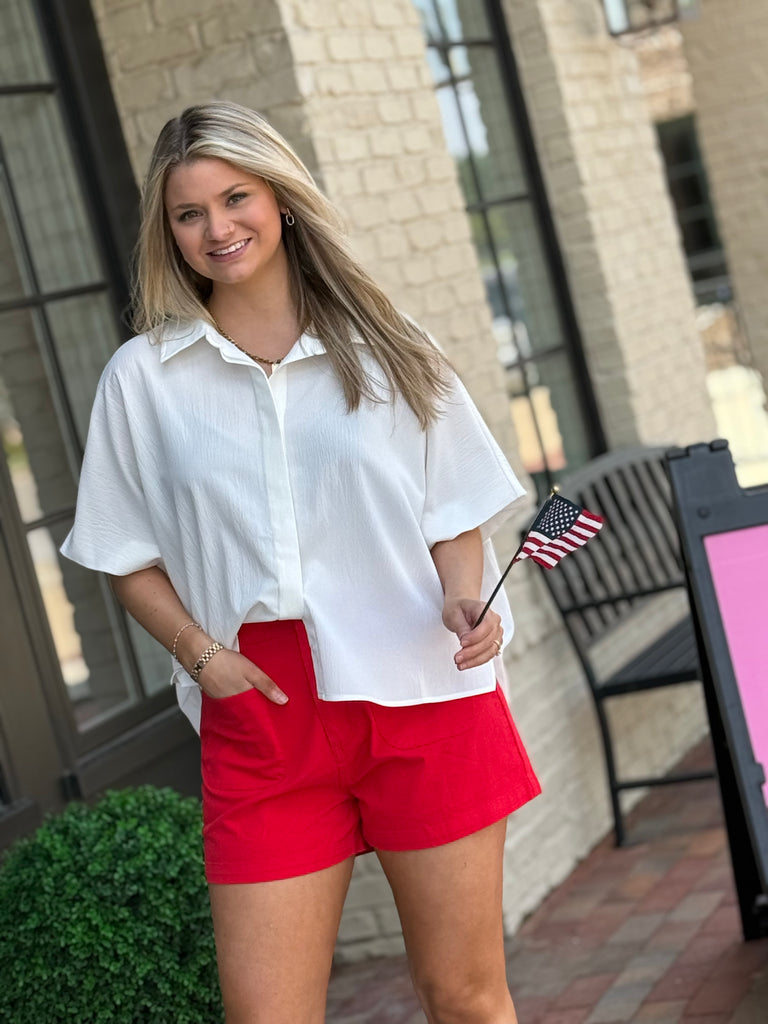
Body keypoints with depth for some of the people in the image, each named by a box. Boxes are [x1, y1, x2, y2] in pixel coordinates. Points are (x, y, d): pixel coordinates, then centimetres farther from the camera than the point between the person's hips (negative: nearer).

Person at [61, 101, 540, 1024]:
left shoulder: (384, 348, 7)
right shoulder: (142, 377, 6)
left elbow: (456, 514, 9)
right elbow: (128, 556, 10)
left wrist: (463, 601, -10)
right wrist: (198, 650, -6)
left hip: (424, 694, 0)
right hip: (261, 709, 0)